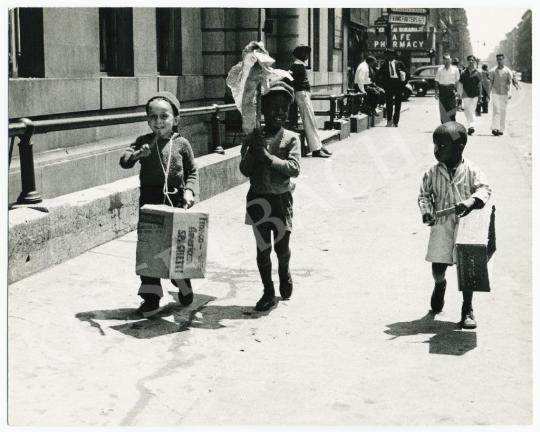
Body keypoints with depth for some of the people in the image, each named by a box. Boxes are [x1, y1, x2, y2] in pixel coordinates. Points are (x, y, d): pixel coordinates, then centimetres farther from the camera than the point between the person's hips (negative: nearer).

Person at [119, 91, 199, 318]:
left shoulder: (181, 144, 0)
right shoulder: (143, 142, 2)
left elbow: (192, 172, 6)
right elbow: (124, 161, -10)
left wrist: (189, 190, -11)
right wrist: (138, 154, -30)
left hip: (175, 201, -1)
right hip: (149, 202, 1)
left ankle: (184, 287, 35)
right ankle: (151, 298, 11)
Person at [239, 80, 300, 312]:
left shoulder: (291, 139, -4)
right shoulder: (253, 138, 1)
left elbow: (294, 169, -15)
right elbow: (244, 170, -2)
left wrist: (268, 157, -21)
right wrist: (253, 150, -17)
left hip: (281, 198, -1)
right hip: (258, 198, 1)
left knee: (281, 246, 7)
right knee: (262, 248, 6)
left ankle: (284, 271, 41)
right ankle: (268, 292, 19)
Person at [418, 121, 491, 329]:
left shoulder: (471, 170, -3)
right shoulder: (433, 172, 3)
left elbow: (484, 189, -8)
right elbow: (424, 194, 8)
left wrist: (471, 201, -26)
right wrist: (426, 211, -9)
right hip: (442, 226, 1)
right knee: (438, 266, 0)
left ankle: (467, 310, 16)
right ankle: (440, 285, 40)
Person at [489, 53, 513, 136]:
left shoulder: (508, 71, 3)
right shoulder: (493, 71, 3)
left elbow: (510, 83, 0)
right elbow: (491, 82, 7)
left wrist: (510, 93, -13)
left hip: (504, 93, 1)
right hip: (495, 93, -1)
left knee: (503, 111, 5)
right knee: (496, 110, -13)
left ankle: (501, 129, 13)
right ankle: (495, 128, -22)